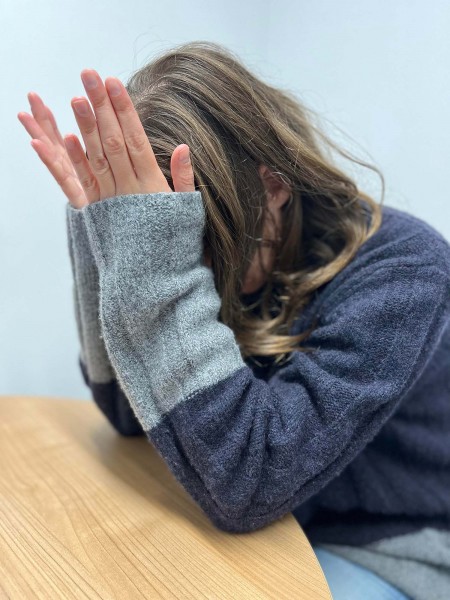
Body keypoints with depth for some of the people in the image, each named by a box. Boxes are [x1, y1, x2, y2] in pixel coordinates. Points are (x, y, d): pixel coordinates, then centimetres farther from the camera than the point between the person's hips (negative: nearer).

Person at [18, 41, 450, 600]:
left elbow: (243, 488, -32)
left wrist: (156, 261, -36)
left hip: (388, 554, -4)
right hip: (270, 525, 4)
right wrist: (105, 238, -22)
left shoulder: (401, 268, -26)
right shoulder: (215, 250, -10)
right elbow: (130, 411, -9)